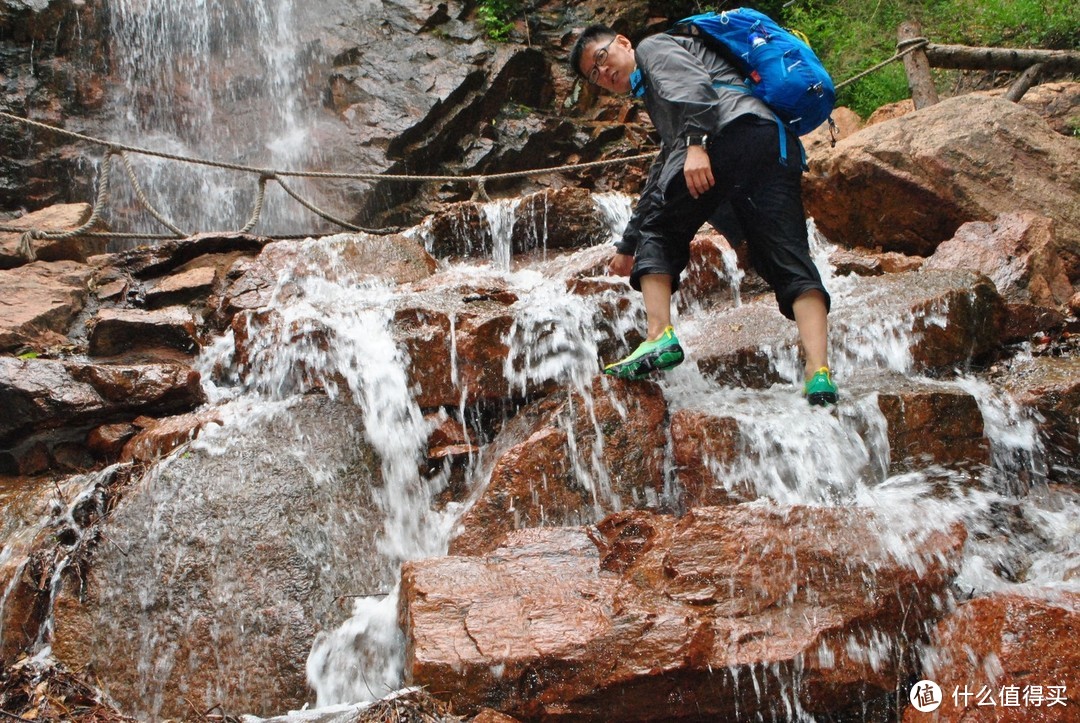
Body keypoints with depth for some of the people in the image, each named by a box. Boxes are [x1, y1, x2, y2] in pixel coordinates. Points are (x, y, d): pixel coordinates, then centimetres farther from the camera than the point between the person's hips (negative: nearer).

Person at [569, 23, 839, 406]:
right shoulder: (655, 96, 44)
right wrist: (627, 244, 51)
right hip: (780, 147, 8)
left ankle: (660, 338, -11)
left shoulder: (654, 47, 20)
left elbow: (695, 84, -4)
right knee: (790, 261, -7)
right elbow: (661, 177, 47)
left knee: (657, 230, 4)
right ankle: (819, 373, -23)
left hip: (735, 129, -8)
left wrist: (696, 143, -20)